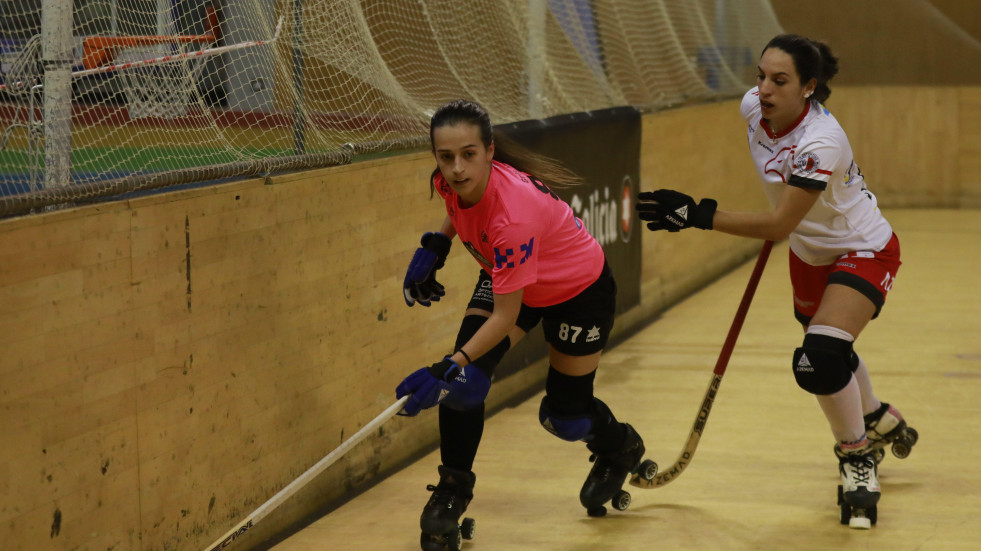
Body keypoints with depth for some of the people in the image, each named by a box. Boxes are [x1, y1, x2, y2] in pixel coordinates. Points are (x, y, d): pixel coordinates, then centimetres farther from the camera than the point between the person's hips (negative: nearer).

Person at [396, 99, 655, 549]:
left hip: (578, 290, -6)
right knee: (464, 380, -16)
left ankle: (620, 448, 42)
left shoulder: (514, 211, -44)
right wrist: (433, 247, -7)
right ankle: (452, 490, 3)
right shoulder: (451, 182, -23)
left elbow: (506, 316, -37)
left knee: (563, 416, 8)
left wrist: (449, 366, -43)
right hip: (506, 277, 6)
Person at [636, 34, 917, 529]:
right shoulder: (753, 107, -16)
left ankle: (858, 457, 0)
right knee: (825, 350, 26)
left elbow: (779, 226, -37)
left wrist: (699, 216, -41)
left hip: (863, 253, -8)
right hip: (809, 251, 8)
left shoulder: (819, 143, -37)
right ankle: (882, 423, 56)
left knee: (819, 362, -26)